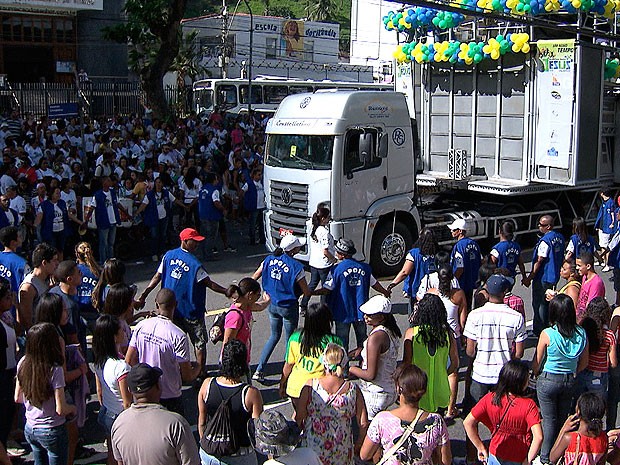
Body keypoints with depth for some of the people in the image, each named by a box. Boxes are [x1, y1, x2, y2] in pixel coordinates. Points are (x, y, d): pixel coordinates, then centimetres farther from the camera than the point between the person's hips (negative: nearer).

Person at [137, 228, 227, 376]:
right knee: (200, 342, 6)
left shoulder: (168, 256, -2)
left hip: (170, 308, 6)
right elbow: (210, 284, -16)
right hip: (191, 310, -6)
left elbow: (157, 277, 1)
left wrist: (143, 295, 6)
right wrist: (227, 292, -8)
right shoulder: (194, 263, -19)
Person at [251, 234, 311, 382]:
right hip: (289, 307, -5)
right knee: (290, 340, 13)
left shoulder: (269, 260, -5)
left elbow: (253, 279, 3)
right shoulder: (296, 266, -20)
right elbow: (306, 292, -14)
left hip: (272, 305, 5)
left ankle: (259, 370, 18)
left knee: (274, 336, 22)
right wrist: (315, 291, 7)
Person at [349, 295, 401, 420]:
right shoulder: (391, 331, 5)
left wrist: (350, 369, -8)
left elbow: (370, 375, -23)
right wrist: (361, 350, 12)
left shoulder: (376, 336, -22)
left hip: (374, 395, -10)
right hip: (390, 391, 10)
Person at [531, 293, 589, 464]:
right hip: (570, 381, 4)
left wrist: (535, 374, 12)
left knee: (549, 420, 10)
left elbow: (536, 363, -8)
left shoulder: (547, 334, -20)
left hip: (548, 380, -3)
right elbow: (583, 363, 3)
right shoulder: (581, 333, -9)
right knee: (563, 419, 19)